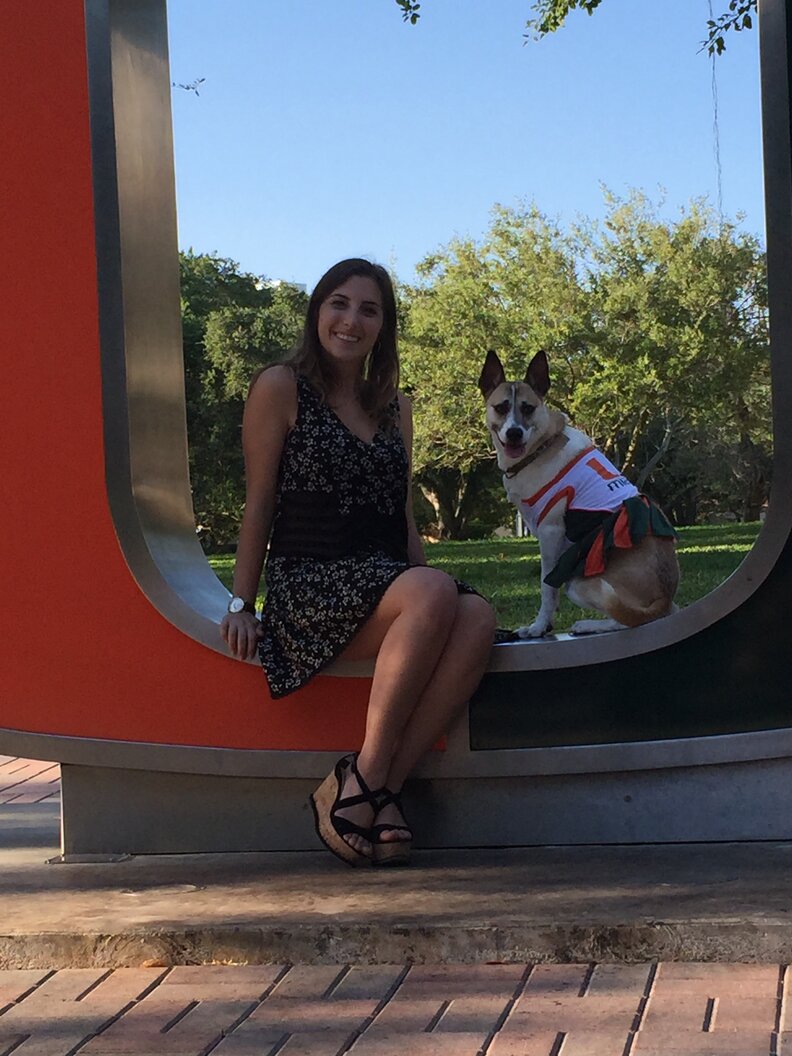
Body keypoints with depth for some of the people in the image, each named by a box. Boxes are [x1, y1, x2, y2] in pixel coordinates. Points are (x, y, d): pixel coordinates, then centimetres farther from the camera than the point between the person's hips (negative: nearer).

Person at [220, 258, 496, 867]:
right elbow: (259, 503, 2)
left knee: (478, 618, -28)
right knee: (437, 593, -35)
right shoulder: (282, 389, 5)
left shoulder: (394, 406, 22)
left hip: (387, 583, 6)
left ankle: (379, 784, -27)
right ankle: (365, 777, -26)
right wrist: (241, 605, -3)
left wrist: (426, 587, 10)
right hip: (308, 583, -6)